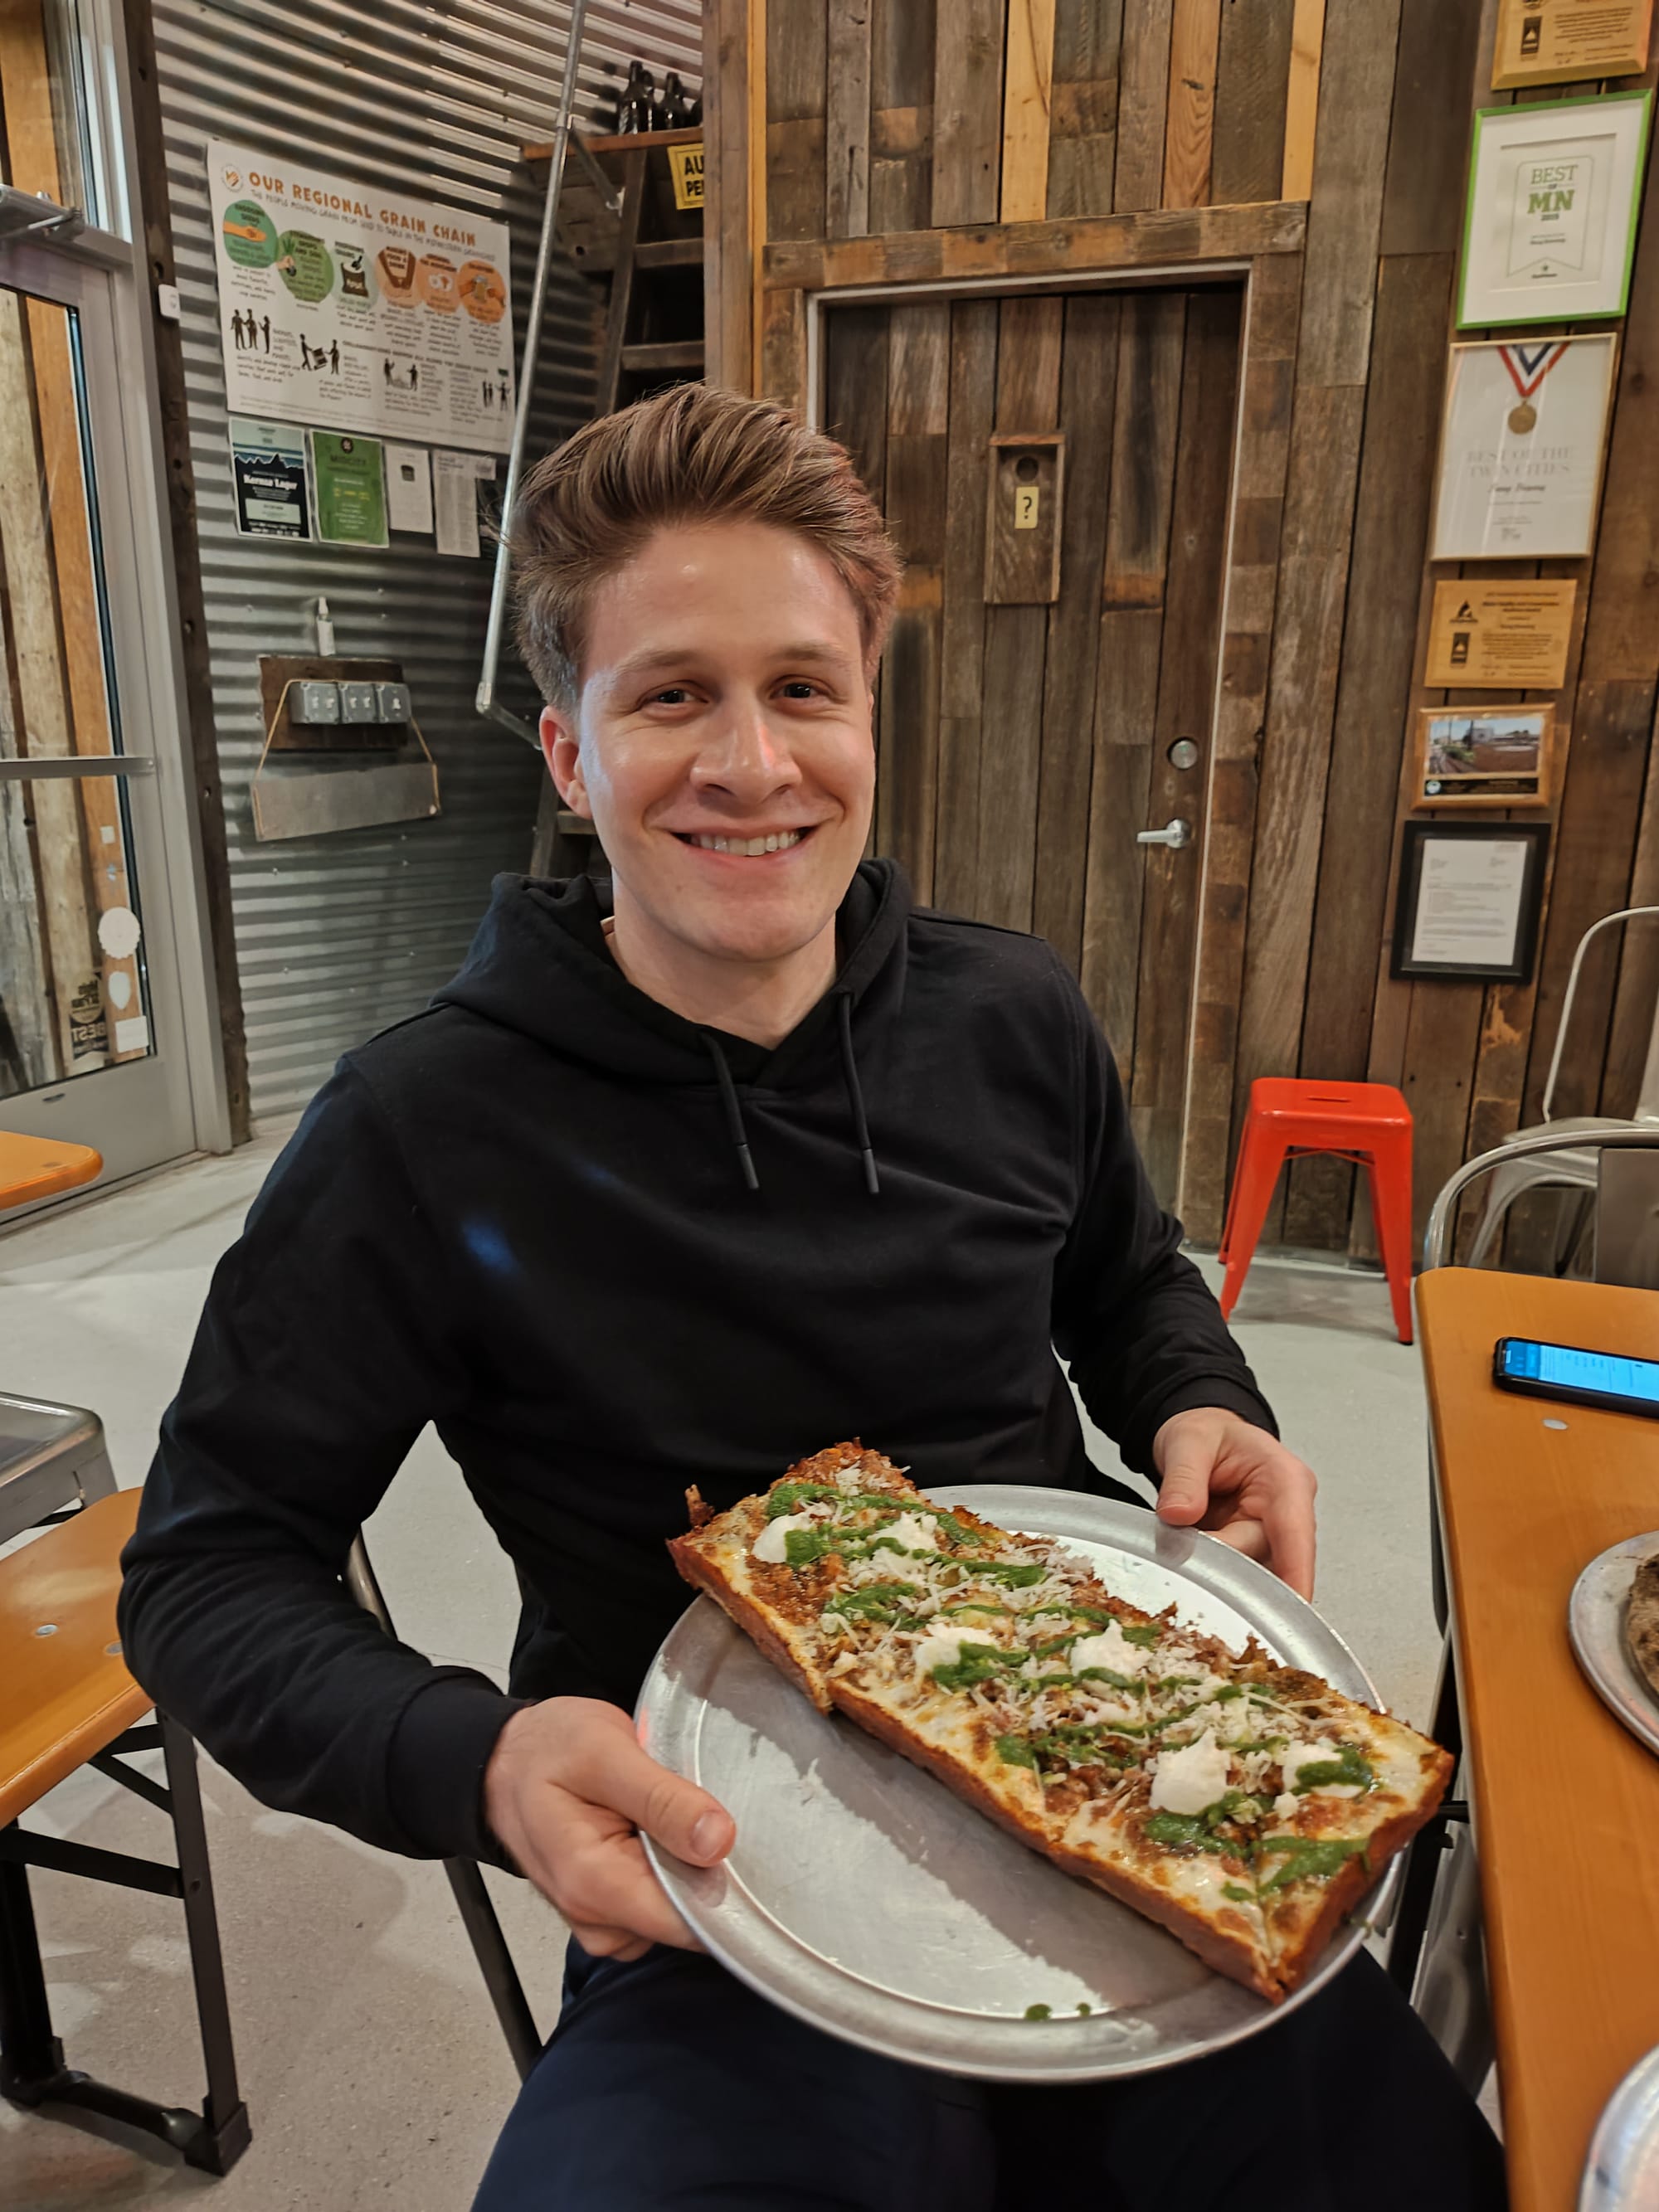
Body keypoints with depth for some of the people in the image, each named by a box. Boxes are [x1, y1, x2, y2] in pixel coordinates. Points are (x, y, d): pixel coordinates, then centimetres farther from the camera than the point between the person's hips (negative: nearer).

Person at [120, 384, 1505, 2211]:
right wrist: (473, 1763, -24)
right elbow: (207, 1566, -7)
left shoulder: (1013, 1018, -2)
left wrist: (1200, 1414, -6)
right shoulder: (425, 1134, -14)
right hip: (725, 1882, -3)